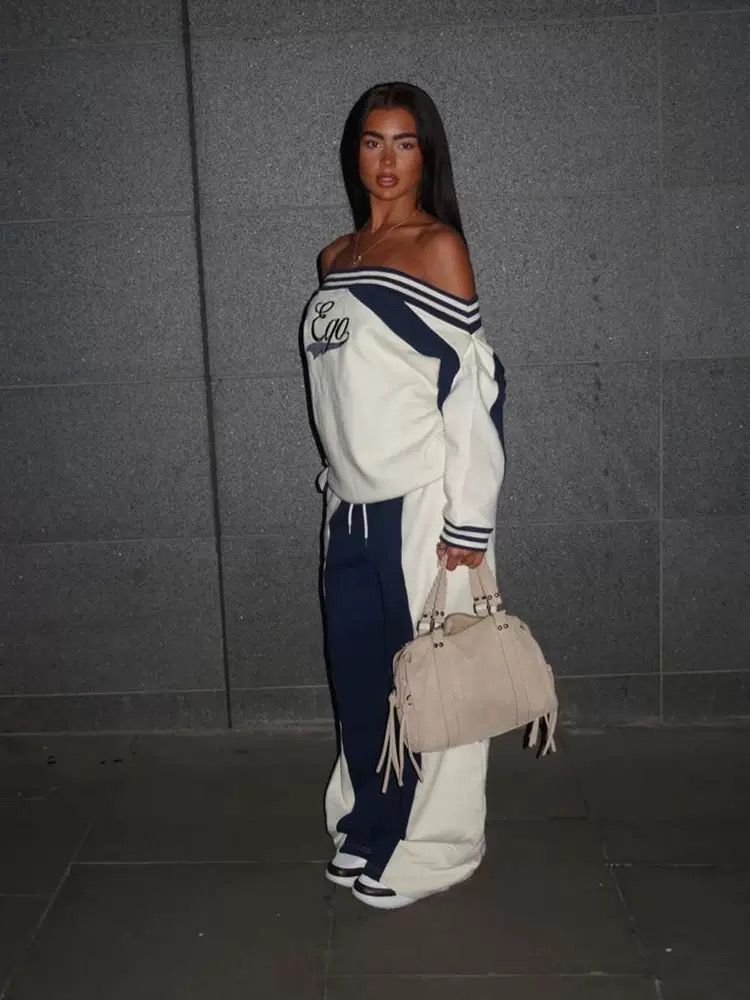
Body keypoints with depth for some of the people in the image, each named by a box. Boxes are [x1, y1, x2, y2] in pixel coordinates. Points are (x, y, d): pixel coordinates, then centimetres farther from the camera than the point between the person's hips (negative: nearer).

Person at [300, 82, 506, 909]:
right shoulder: (336, 259, 12)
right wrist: (337, 486, 17)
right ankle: (370, 831, 33)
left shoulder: (438, 246, -7)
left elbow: (472, 385, -12)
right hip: (352, 509, 6)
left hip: (420, 509, -6)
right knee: (359, 676, 14)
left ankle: (427, 851, 22)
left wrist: (469, 521, -15)